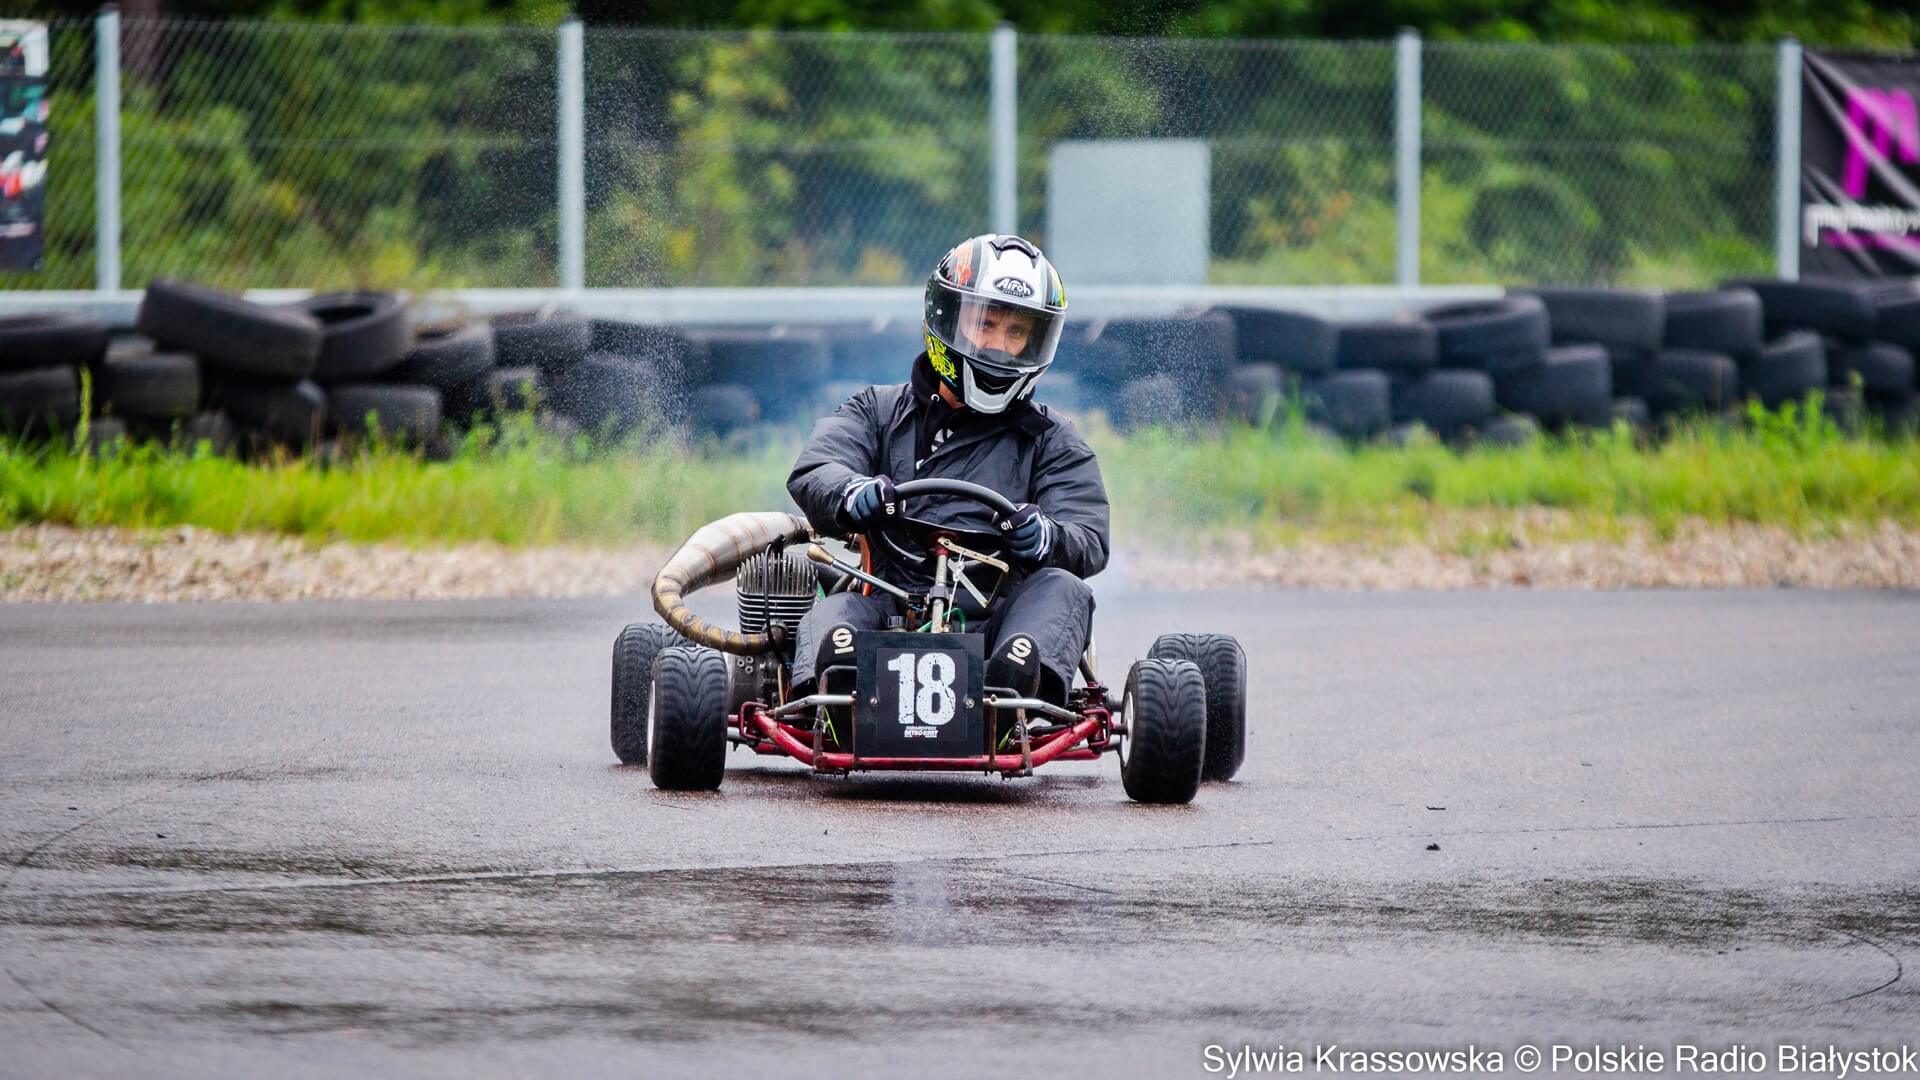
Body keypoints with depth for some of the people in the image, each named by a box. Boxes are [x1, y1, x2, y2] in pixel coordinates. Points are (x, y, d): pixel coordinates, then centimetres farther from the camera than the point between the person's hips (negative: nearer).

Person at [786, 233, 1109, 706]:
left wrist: (1047, 539, -21)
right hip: (890, 610, -1)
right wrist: (854, 494, -25)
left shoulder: (1052, 441, 22)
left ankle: (1018, 676, -58)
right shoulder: (878, 412, 22)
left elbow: (1089, 544, 7)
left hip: (996, 620, 1)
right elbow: (813, 475, 3)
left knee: (1063, 589, -28)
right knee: (833, 613, -30)